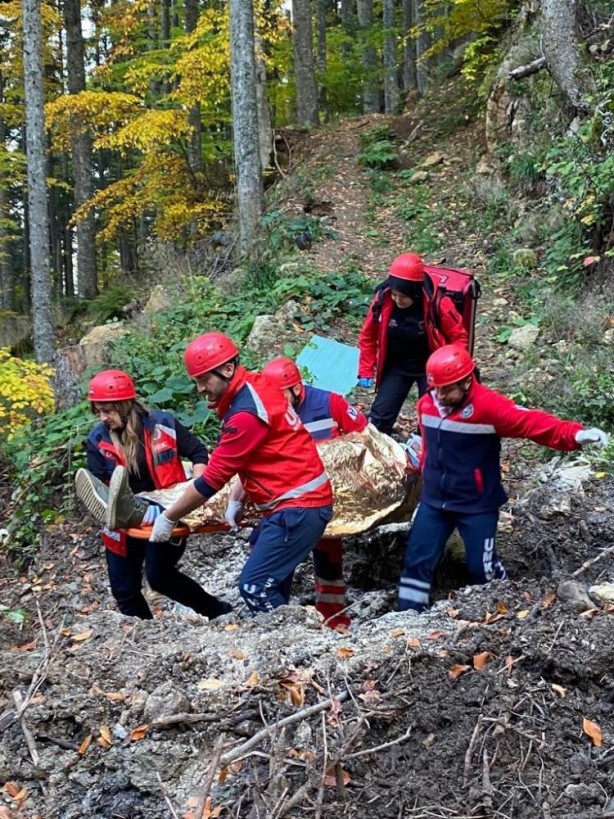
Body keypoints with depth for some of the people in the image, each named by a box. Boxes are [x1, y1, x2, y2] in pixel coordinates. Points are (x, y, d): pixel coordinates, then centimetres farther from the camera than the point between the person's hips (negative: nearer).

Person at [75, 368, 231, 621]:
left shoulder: (163, 423, -10)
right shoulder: (98, 440, -5)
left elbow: (199, 453, 1)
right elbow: (96, 486, -9)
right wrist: (106, 506, -30)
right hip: (124, 522, 4)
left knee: (159, 576, -27)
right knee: (124, 590, 8)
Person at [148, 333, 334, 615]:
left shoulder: (246, 413, -22)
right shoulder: (253, 387, 6)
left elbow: (212, 479, -16)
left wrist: (168, 517, -7)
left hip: (297, 508, -10)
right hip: (295, 502, 10)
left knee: (254, 586, -10)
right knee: (270, 585, 13)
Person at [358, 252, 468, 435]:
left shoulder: (438, 303, -26)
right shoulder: (383, 299, -18)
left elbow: (459, 337, -12)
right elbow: (368, 336, -2)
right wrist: (366, 371, -3)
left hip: (430, 368, -2)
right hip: (396, 367, 2)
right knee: (379, 417, 2)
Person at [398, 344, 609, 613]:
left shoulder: (488, 405, -21)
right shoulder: (426, 404, -3)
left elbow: (531, 422, -31)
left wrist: (574, 434, -46)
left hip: (477, 505, -5)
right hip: (433, 502, 5)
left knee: (482, 567, 7)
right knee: (416, 560, 7)